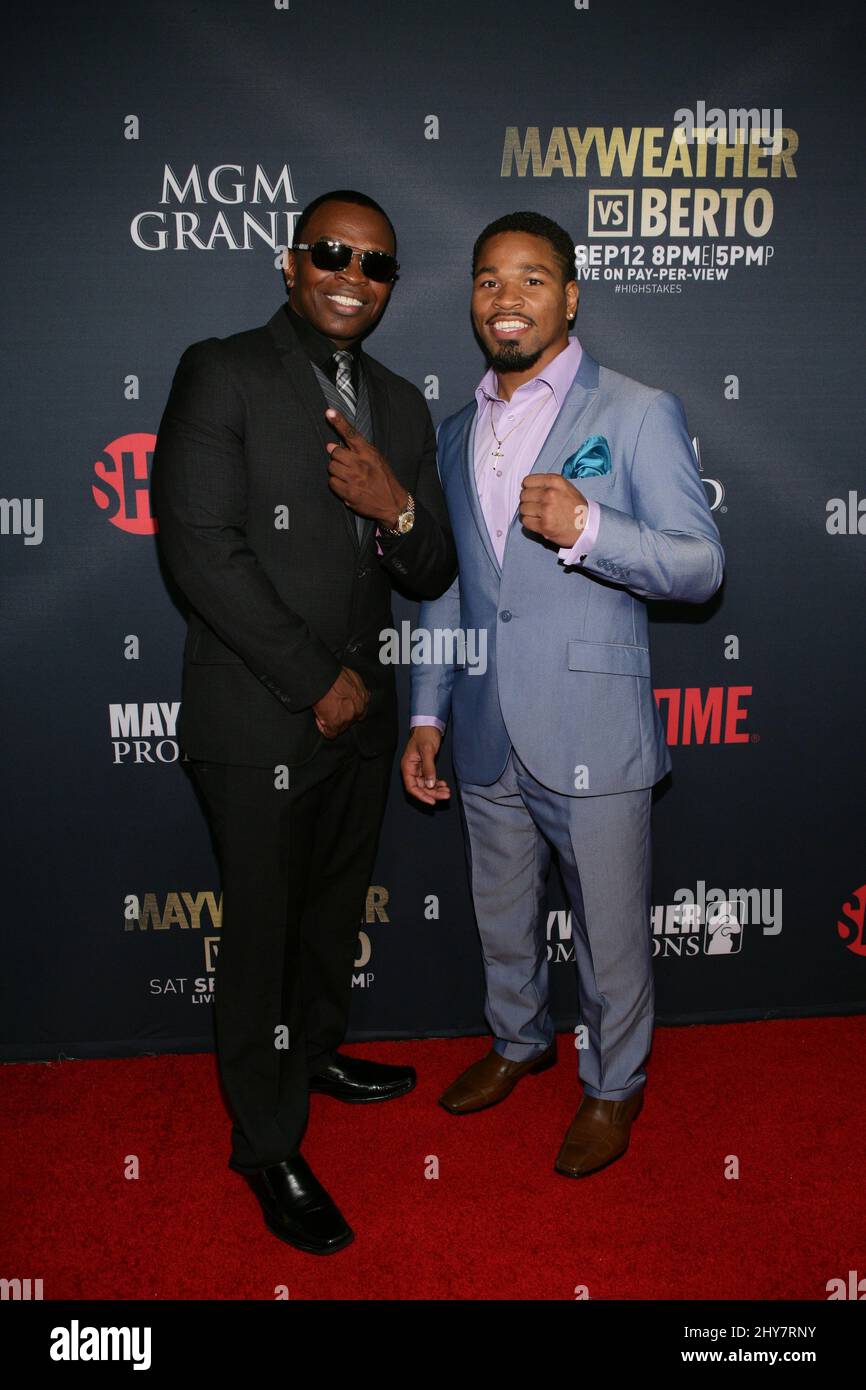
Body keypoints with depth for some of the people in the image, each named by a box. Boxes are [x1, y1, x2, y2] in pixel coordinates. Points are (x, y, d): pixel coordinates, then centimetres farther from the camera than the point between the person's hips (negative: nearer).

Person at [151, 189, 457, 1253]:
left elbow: (432, 577, 8)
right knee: (263, 934, 7)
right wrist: (318, 681, -15)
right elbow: (200, 547, -17)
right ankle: (268, 1146, 27)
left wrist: (398, 508, -16)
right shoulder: (221, 374, -8)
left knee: (336, 910, 22)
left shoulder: (400, 405, 10)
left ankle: (316, 1052, 48)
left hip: (360, 715, 6)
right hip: (259, 723, -6)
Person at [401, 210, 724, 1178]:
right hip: (486, 736, 5)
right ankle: (518, 1041, 47)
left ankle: (612, 1086, 35)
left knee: (609, 930, 9)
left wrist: (586, 529, -28)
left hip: (591, 734, -5)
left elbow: (701, 566, -11)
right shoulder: (457, 431, 12)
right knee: (500, 917, 21)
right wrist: (426, 713, 13)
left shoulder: (639, 413, -5)